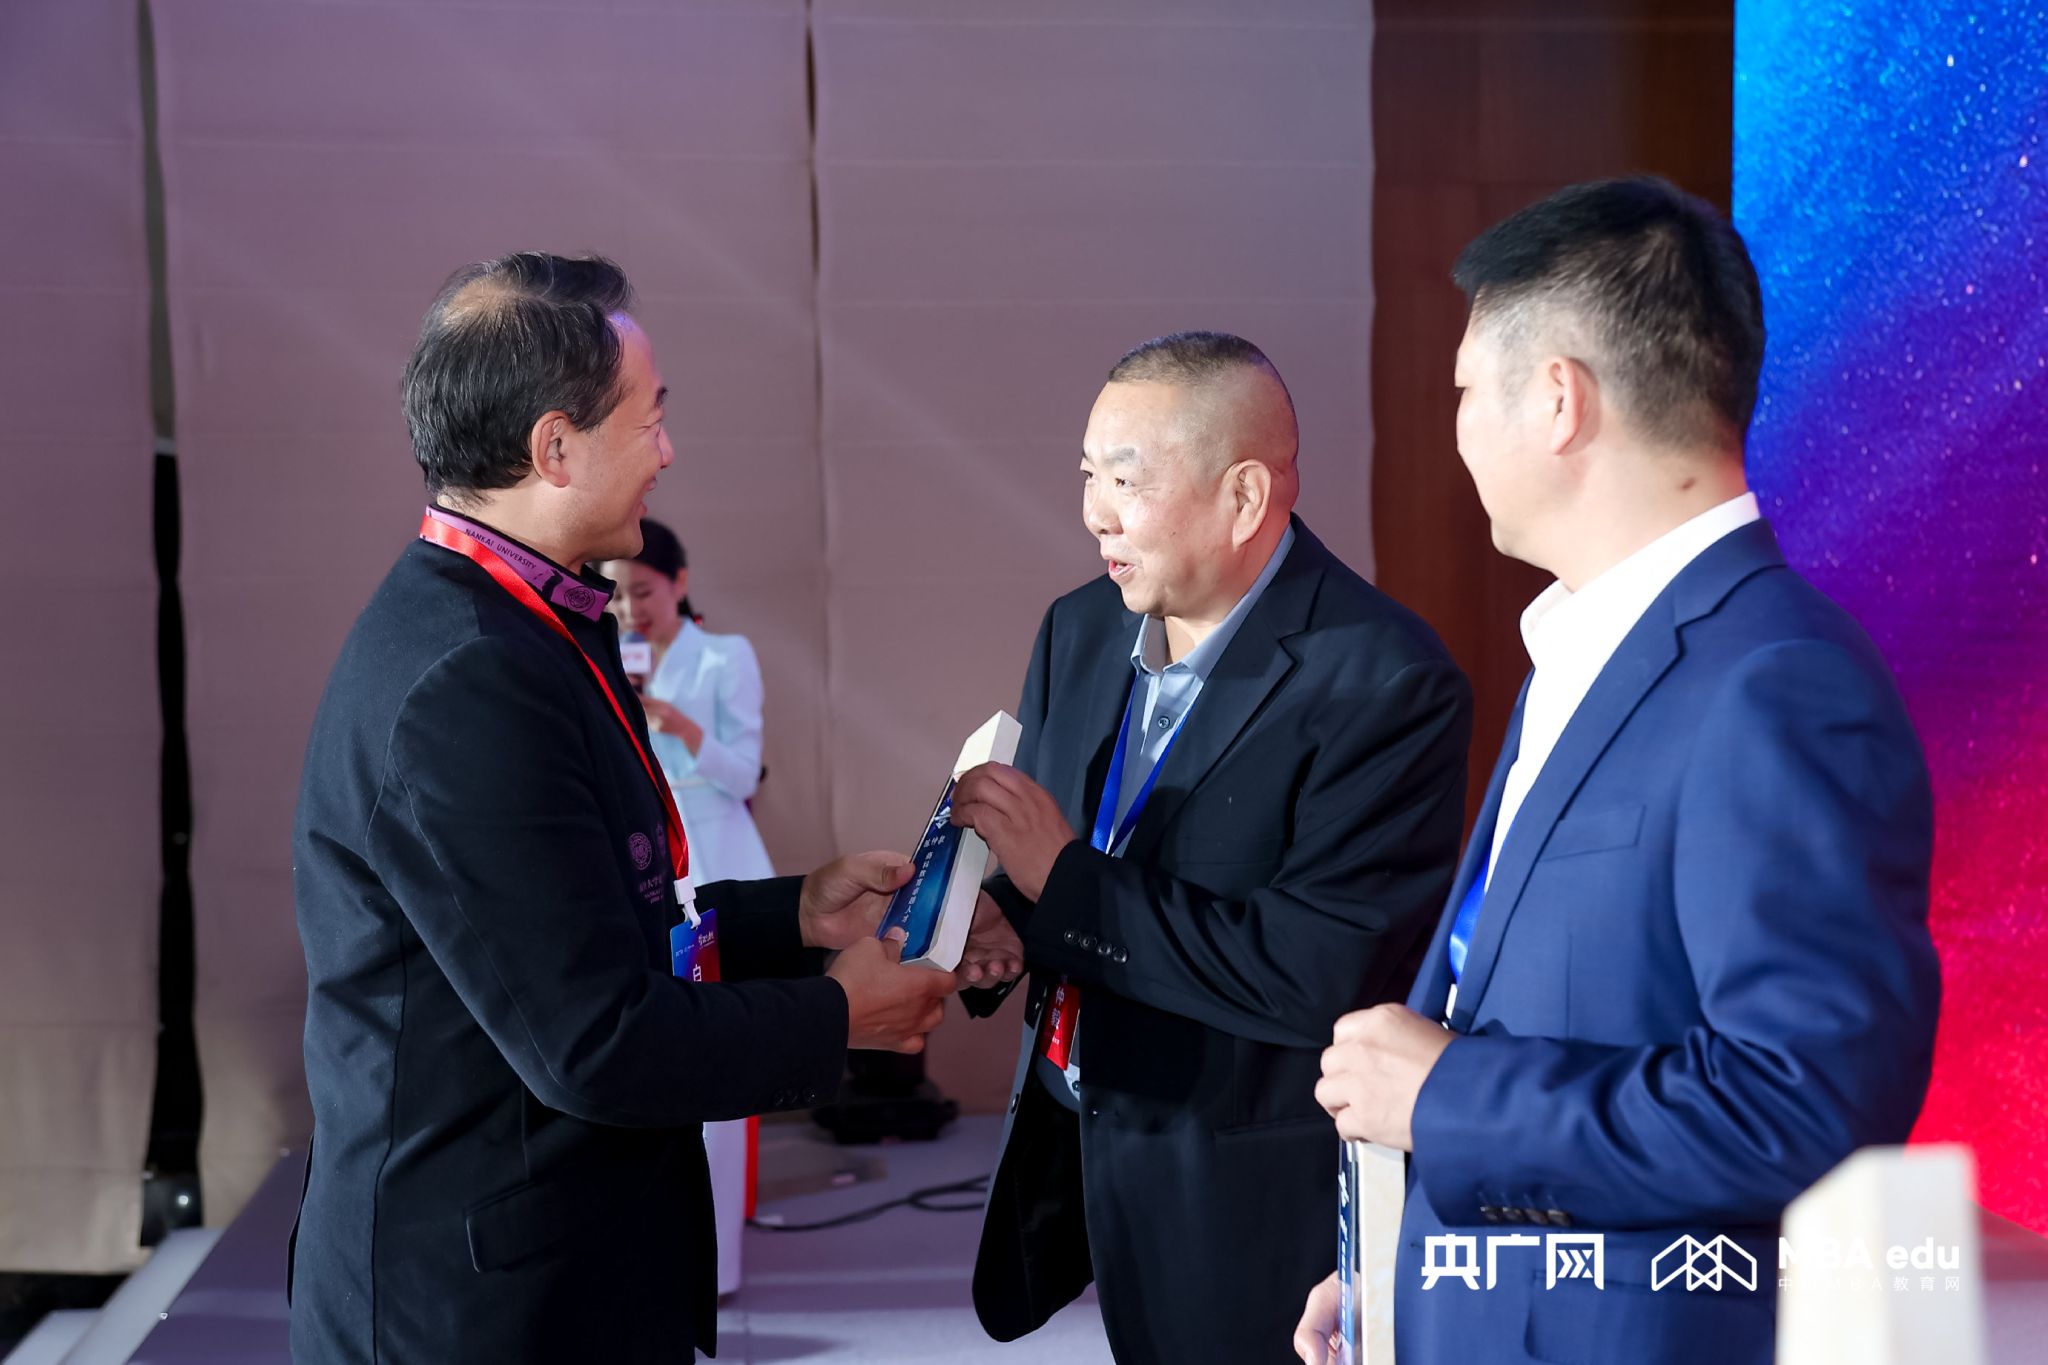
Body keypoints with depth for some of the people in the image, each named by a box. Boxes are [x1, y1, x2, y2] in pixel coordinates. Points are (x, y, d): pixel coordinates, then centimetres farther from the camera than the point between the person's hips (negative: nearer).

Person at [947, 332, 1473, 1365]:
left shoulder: (1386, 685, -20)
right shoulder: (1080, 631, 2)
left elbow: (1320, 974, -26)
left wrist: (1067, 877, -23)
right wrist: (993, 929, -11)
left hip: (1253, 1205, -6)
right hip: (1069, 1150, 6)